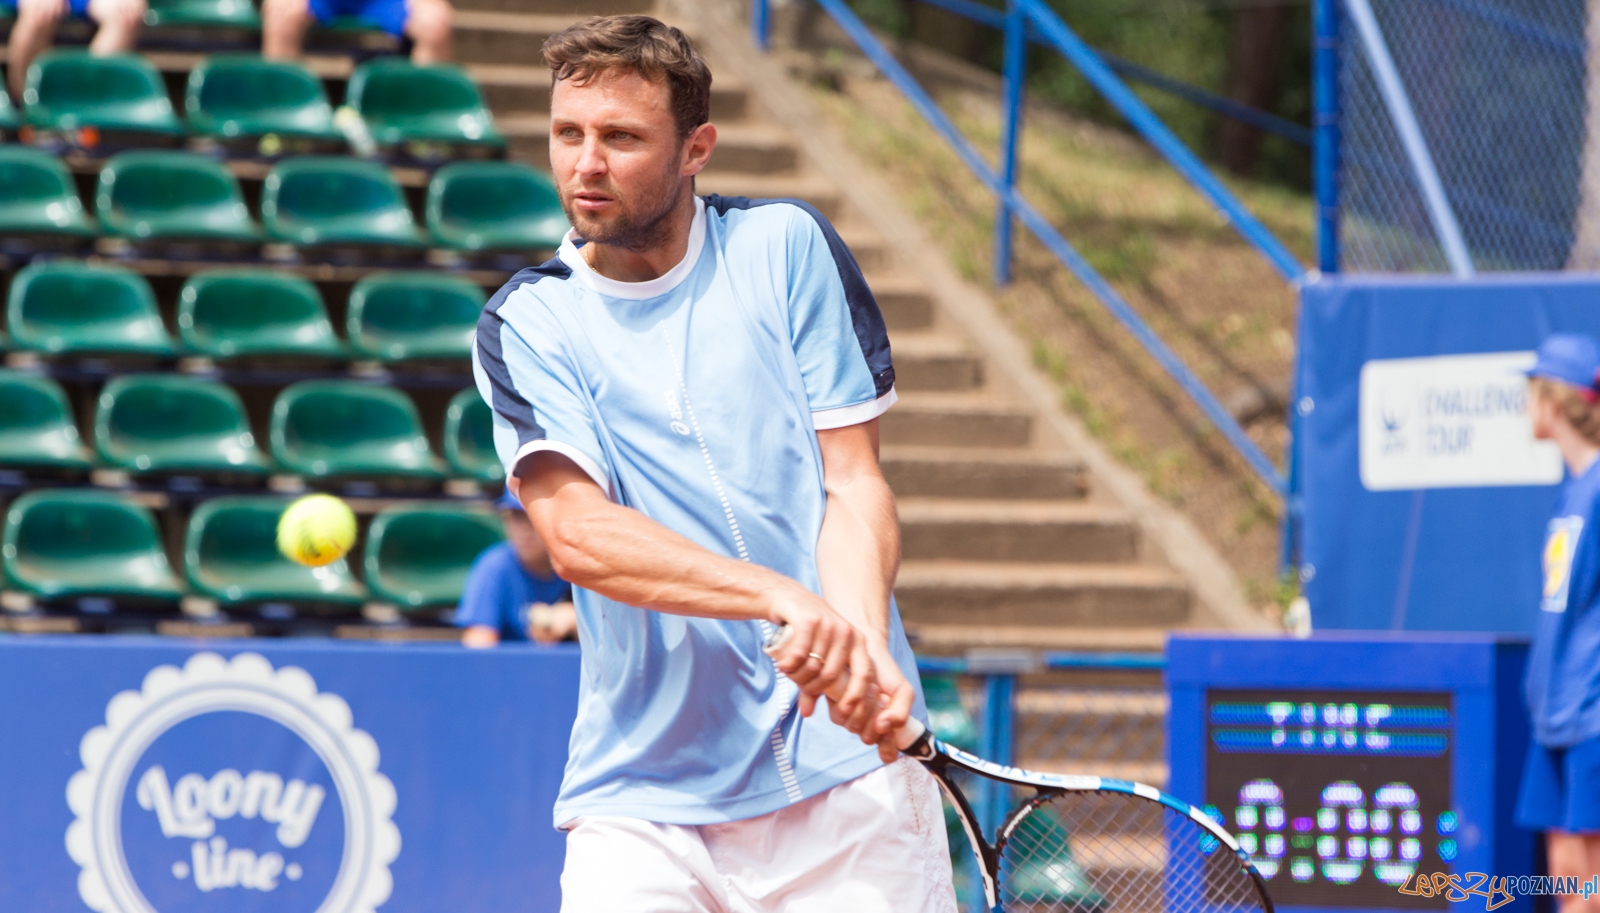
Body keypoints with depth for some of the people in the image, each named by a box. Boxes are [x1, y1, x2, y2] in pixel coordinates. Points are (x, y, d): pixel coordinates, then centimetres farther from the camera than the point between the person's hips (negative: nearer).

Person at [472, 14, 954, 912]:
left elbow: (854, 483, 1)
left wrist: (863, 652, -19)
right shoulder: (525, 325, 2)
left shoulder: (786, 248, 4)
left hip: (846, 769, 0)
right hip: (641, 795, 0)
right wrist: (782, 597, -28)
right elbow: (576, 532, -13)